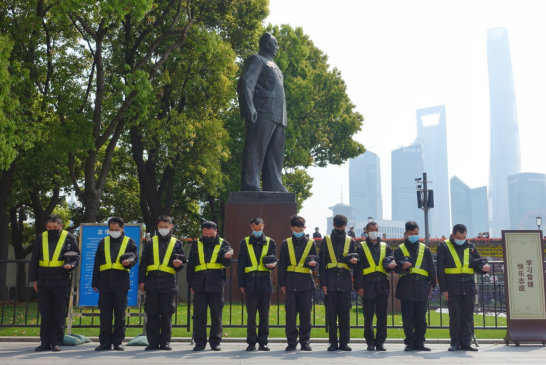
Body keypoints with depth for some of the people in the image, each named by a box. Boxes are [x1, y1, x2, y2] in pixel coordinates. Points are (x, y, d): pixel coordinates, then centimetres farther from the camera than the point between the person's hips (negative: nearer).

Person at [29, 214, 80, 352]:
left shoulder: (69, 238, 2)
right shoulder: (41, 239, 11)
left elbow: (76, 256, 5)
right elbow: (34, 260, 15)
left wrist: (71, 265, -17)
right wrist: (34, 279, 12)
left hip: (61, 282, -3)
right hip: (43, 282, 3)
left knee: (59, 313, 1)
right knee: (45, 313, 5)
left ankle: (57, 342, 8)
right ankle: (45, 342, 12)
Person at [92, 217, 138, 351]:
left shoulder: (129, 242, 10)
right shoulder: (103, 242, 15)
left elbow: (134, 256, 2)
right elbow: (97, 263, 14)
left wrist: (129, 261, -22)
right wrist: (95, 282, 9)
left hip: (121, 283, -2)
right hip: (105, 282, 2)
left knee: (120, 314, 2)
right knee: (105, 313, 3)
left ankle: (118, 341, 9)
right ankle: (105, 342, 9)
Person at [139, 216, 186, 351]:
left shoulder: (177, 243, 12)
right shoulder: (150, 243, 13)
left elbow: (182, 261, 13)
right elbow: (143, 263, 11)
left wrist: (179, 264, -11)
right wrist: (141, 281, 4)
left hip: (169, 284, -1)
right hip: (152, 283, 1)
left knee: (167, 314, 1)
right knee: (152, 314, 2)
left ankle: (165, 342, 10)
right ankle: (153, 342, 8)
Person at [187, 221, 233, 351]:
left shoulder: (223, 244, 7)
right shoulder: (196, 244, 12)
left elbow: (226, 263, -5)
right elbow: (190, 265, 14)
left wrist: (227, 256, -28)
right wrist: (191, 283, 9)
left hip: (216, 283, -1)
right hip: (200, 283, 1)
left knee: (216, 314, 3)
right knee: (199, 314, 2)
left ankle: (215, 342, 12)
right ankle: (200, 342, 10)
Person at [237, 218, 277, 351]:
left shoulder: (270, 242, 13)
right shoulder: (245, 243, 11)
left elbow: (274, 259, 8)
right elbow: (241, 265, 9)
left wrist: (271, 264, -18)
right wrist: (241, 284, 2)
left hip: (265, 281, 1)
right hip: (250, 282, -1)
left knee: (264, 314, 3)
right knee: (251, 314, 1)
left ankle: (263, 342, 10)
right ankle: (251, 342, 9)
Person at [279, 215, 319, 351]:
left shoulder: (311, 243, 10)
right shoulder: (285, 243, 10)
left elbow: (316, 260, 10)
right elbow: (282, 264, 9)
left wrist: (313, 263, -14)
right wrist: (282, 283, 3)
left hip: (306, 283, 0)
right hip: (290, 283, 0)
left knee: (306, 313, 1)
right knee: (290, 313, -2)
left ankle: (305, 341, 11)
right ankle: (291, 341, 6)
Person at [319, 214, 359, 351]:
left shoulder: (350, 241, 14)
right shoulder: (326, 240, 9)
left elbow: (353, 265, 15)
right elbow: (322, 263, 5)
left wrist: (353, 261, -10)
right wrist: (323, 283, -2)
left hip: (345, 281, 1)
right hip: (331, 281, -1)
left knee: (345, 312, 1)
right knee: (331, 312, -1)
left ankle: (344, 342, 7)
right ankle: (333, 342, 6)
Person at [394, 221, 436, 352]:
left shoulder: (425, 249, 13)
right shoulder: (400, 250, 9)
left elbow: (431, 268, 13)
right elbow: (396, 268, 2)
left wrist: (431, 285, 6)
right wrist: (403, 266, -20)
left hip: (421, 287, 1)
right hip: (406, 286, -1)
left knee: (421, 317, 2)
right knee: (407, 317, -1)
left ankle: (419, 342, 10)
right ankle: (409, 342, 7)